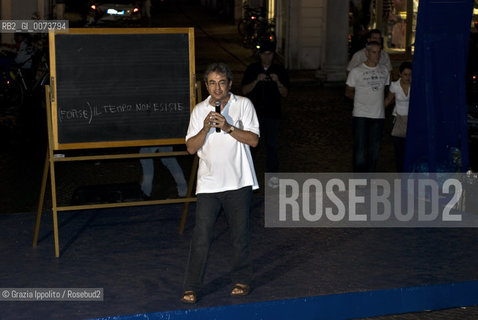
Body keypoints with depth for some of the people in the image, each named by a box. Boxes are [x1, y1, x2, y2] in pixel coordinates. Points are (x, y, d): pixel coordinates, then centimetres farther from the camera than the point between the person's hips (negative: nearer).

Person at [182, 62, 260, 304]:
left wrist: (228, 127, -17)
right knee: (201, 235, -4)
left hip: (238, 182, -1)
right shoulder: (199, 110, 8)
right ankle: (191, 287, 2)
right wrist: (205, 128, -13)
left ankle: (241, 280, 24)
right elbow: (191, 148, 3)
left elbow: (253, 140, -5)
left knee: (240, 233, 7)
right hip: (208, 182, 1)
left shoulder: (243, 105, 2)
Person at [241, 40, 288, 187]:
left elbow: (285, 94, -1)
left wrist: (278, 82, -19)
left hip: (272, 113, 0)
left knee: (272, 145, -1)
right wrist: (256, 81, -18)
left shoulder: (279, 70, 2)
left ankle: (272, 175, 8)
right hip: (253, 113, 1)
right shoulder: (252, 69, 2)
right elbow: (244, 91, -3)